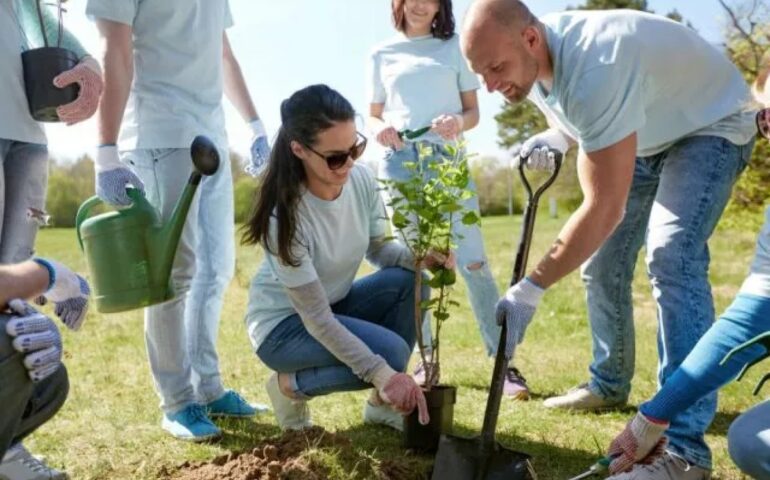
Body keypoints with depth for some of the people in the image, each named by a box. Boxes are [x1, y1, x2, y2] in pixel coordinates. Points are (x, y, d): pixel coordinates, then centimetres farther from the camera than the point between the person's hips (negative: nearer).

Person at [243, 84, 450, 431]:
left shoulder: (361, 179, -15)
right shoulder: (285, 215, -32)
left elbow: (377, 248, -1)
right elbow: (316, 319, -30)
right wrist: (382, 373, -36)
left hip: (334, 302, 6)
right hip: (284, 323, -6)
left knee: (409, 282, -20)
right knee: (391, 352, -26)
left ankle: (383, 403, -3)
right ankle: (291, 385, 0)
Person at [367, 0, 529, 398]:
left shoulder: (455, 47, 11)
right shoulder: (382, 54, 14)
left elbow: (473, 112, 9)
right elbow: (374, 114, 16)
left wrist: (458, 121, -14)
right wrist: (379, 130, -8)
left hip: (448, 161, -1)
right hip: (399, 163, 2)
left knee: (473, 262, -9)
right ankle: (427, 359, 15)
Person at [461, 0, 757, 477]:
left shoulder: (594, 69, -41)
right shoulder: (530, 60, -13)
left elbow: (604, 209, -40)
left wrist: (531, 289, -37)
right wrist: (554, 137, -13)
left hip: (711, 125, -8)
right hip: (645, 136, 9)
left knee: (671, 256, -29)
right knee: (602, 265, 7)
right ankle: (609, 384, 28)